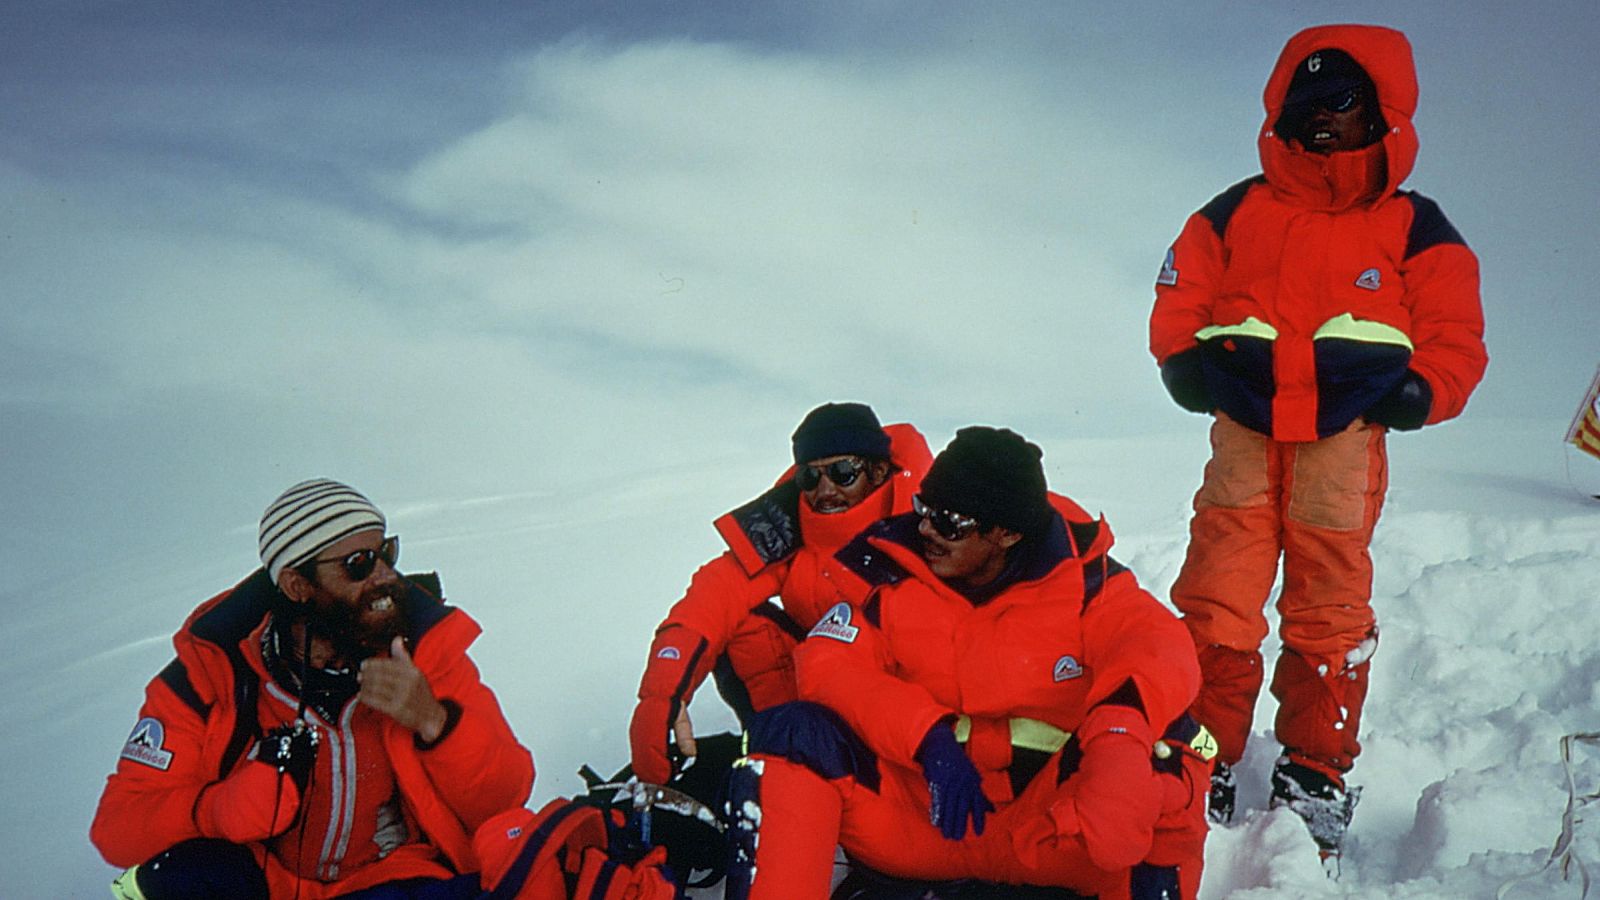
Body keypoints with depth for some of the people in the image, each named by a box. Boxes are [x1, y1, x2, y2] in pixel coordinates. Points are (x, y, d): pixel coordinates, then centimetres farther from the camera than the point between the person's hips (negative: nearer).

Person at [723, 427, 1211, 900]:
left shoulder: (1079, 577, -4)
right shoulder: (892, 571, -1)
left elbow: (1162, 649, -17)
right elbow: (828, 663, -12)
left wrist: (1122, 718, -41)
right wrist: (930, 740, -26)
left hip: (1050, 816, -2)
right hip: (918, 810, 2)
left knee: (1166, 763, -30)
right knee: (792, 739, -20)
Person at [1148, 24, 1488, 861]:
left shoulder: (1413, 226, 7)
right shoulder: (1236, 213, 10)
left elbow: (1456, 336, 6)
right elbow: (1180, 296, 13)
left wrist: (1421, 393, -10)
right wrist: (1184, 361, -4)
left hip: (1345, 439, -1)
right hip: (1244, 431, 1)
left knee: (1330, 608, 5)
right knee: (1216, 603, -2)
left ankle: (1315, 774, 17)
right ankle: (1204, 762, 8)